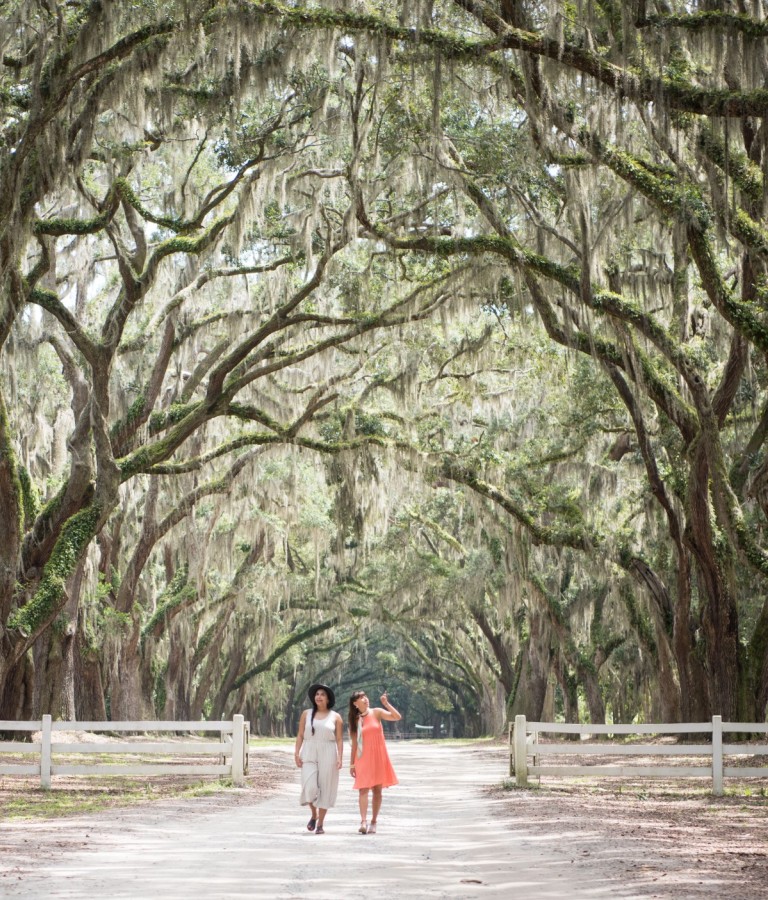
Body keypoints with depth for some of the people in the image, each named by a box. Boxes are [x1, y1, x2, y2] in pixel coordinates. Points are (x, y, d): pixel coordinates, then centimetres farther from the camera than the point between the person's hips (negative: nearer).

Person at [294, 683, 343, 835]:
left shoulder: (335, 717, 4)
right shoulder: (306, 714, 9)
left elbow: (339, 740, 1)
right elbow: (300, 735, 7)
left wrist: (339, 758, -9)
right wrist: (296, 753, -3)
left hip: (327, 755, -1)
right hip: (309, 754, 1)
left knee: (324, 788, 0)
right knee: (309, 787, -12)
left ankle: (320, 824, 9)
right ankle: (313, 814, 14)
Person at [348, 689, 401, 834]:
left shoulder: (376, 712, 2)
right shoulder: (355, 720, 5)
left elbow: (397, 717, -10)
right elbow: (354, 743, 8)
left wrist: (386, 703, -15)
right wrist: (352, 763, 7)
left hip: (378, 757, 0)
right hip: (363, 758, 0)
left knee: (377, 790, 4)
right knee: (363, 789, -12)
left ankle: (373, 822, 13)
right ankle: (363, 821, -20)